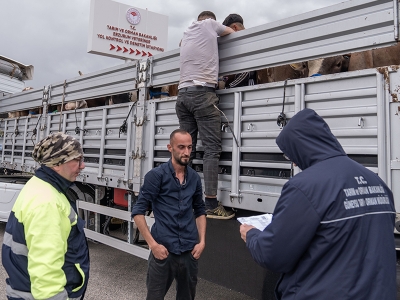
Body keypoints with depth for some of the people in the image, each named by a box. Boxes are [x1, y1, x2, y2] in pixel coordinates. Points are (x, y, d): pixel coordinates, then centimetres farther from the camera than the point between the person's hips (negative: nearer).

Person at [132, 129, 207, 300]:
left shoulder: (194, 178, 4)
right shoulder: (156, 175, -9)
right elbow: (138, 212, -10)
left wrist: (202, 241, 5)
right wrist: (152, 244, -14)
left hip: (190, 250, 4)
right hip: (163, 249, -4)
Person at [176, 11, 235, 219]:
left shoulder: (186, 34, 28)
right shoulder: (209, 24, 14)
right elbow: (233, 33, 26)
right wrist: (221, 30, 47)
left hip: (183, 94, 7)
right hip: (202, 93, -6)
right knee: (212, 149, -9)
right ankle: (211, 205, -12)